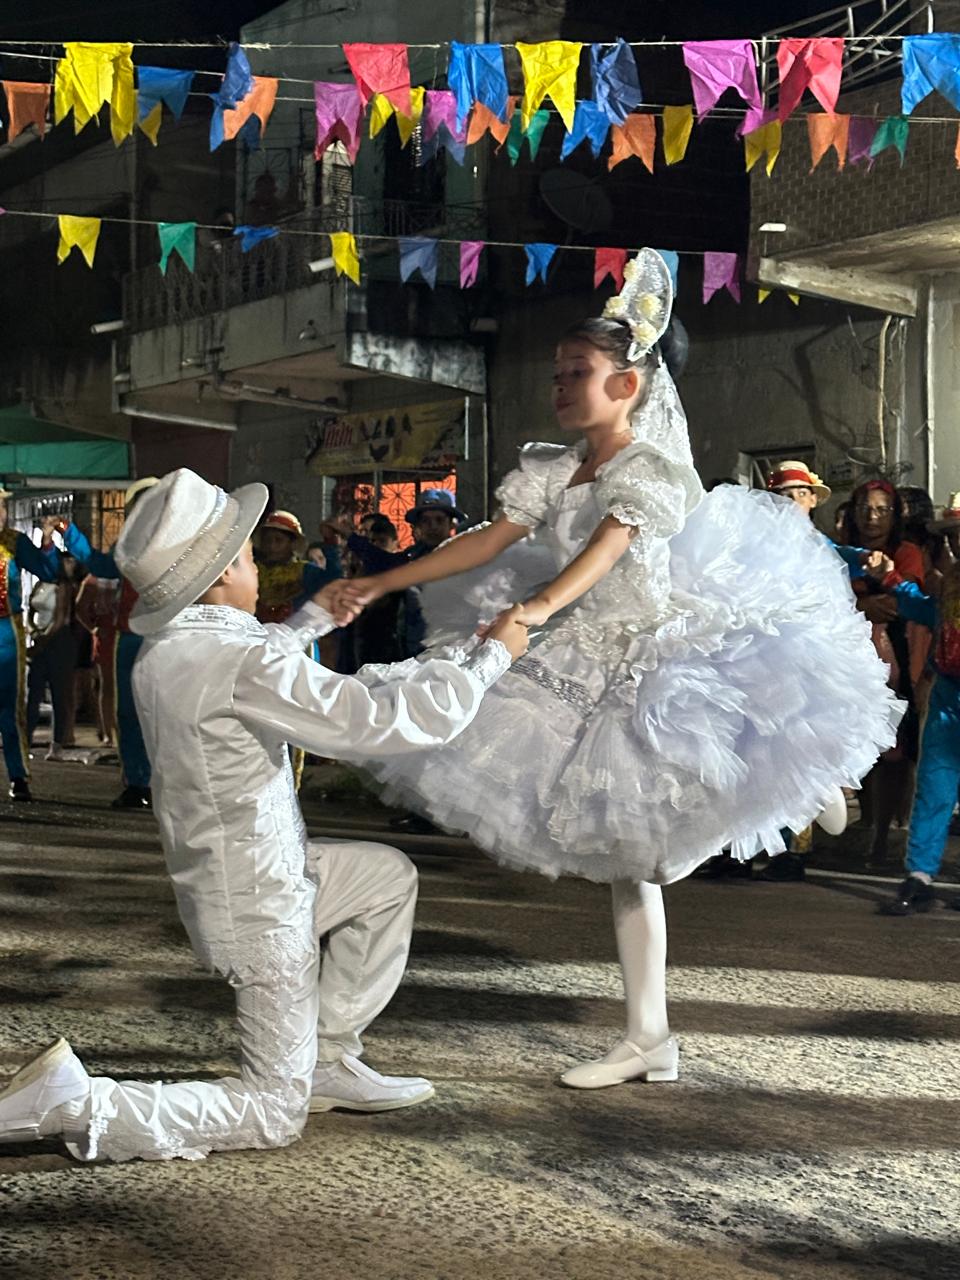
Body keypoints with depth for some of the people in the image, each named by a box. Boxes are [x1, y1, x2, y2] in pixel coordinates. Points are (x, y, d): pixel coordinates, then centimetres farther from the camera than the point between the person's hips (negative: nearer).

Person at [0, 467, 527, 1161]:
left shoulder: (164, 651, 0)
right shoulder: (247, 661, -27)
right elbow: (393, 718, -25)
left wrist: (313, 619, 38)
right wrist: (492, 655, -11)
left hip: (222, 872, 9)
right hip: (261, 907, -9)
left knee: (389, 875, 27)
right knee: (273, 1115, 3)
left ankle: (328, 1060, 27)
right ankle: (73, 1104, -11)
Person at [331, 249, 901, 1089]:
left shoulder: (653, 468, -17)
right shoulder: (553, 471, 4)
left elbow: (604, 548, -34)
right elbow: (492, 543, 4)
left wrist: (539, 606, -51)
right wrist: (383, 584, -1)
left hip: (665, 656, -7)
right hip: (591, 667, 7)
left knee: (639, 851, -9)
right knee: (624, 857, 9)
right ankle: (648, 1039, 18)